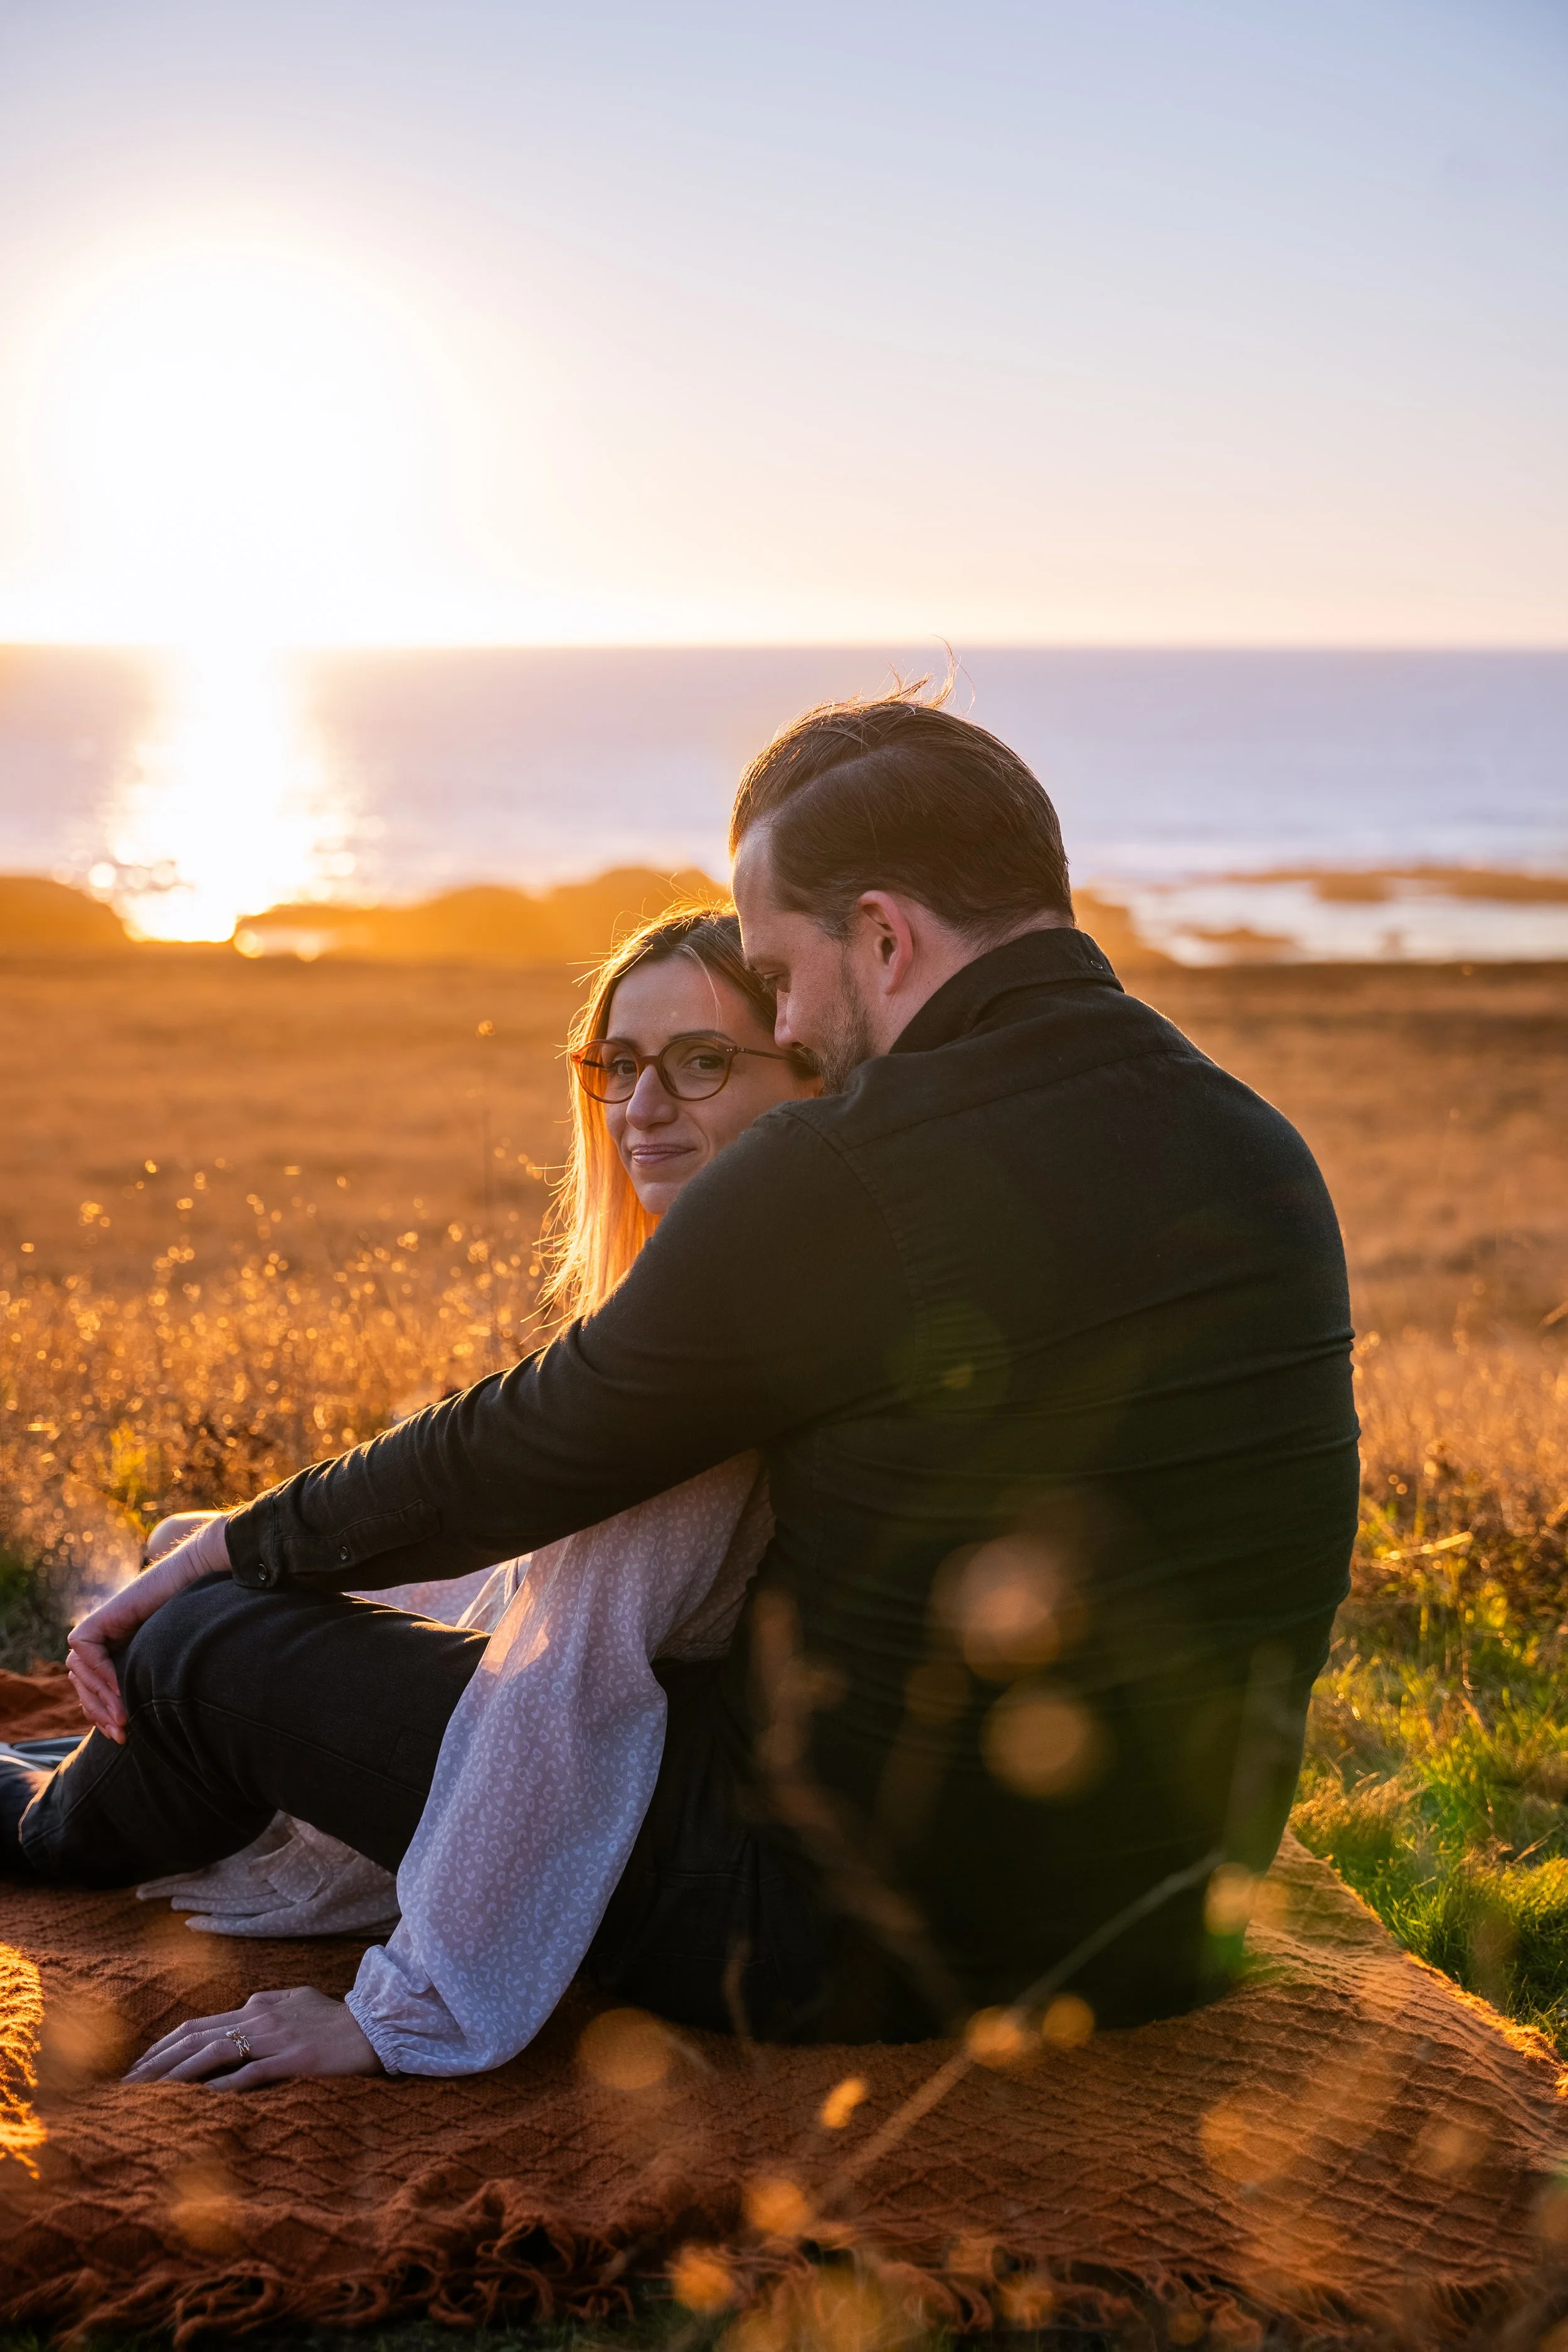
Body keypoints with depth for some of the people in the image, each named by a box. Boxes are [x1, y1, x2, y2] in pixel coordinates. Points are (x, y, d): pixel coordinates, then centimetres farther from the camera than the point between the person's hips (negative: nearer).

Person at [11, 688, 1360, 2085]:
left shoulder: (839, 1180, -23)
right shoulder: (1268, 1160, 2)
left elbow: (522, 1460, -10)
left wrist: (235, 1550, 10)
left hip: (858, 1947, -8)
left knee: (215, 1637, 6)